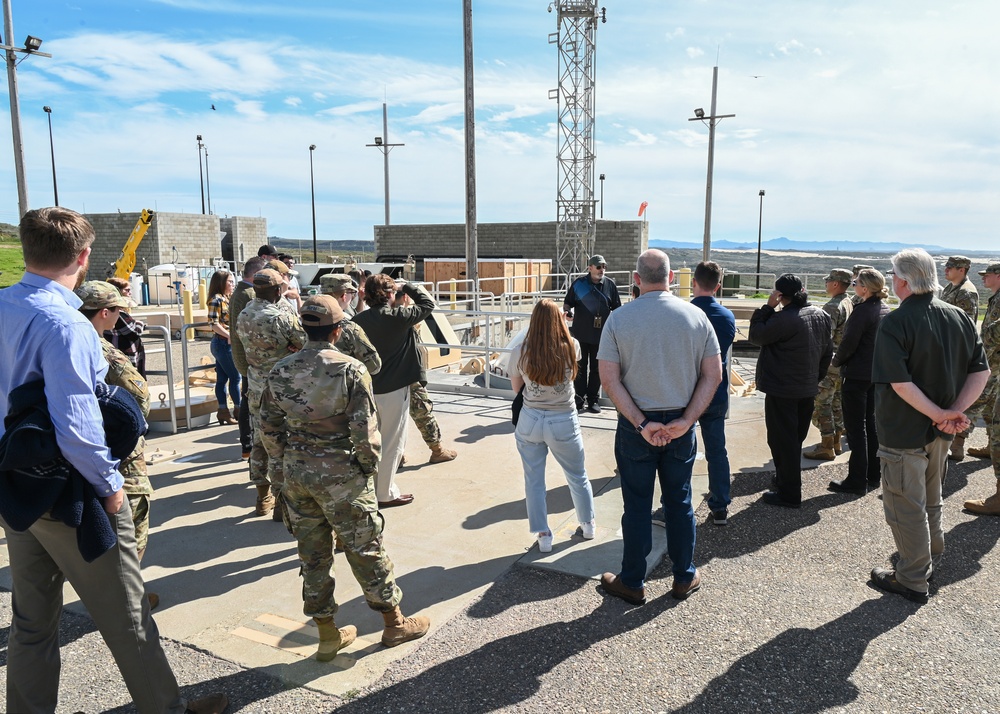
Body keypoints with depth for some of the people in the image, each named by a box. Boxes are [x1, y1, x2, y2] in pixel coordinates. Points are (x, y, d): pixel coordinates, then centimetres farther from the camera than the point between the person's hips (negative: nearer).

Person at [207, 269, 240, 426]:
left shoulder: (227, 299, 14)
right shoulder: (216, 299, -12)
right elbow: (213, 323, -19)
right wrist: (230, 336, -22)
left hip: (225, 344, 9)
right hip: (223, 343, -9)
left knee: (222, 378, 9)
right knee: (235, 376, -2)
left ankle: (223, 411, 13)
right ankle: (238, 410, 6)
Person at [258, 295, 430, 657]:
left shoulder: (280, 371, 0)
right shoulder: (351, 370, -16)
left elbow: (269, 426, 6)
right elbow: (364, 430, -17)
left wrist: (285, 465, 17)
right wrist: (369, 466, -1)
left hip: (296, 473, 5)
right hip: (340, 473, -5)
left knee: (312, 553, 15)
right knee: (366, 549, 10)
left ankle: (328, 635, 28)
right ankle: (395, 623, 26)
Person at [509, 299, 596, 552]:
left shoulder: (520, 352, -12)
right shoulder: (571, 348, -13)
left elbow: (516, 387, 3)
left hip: (530, 421, 0)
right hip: (564, 423, 0)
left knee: (534, 481, 13)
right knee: (578, 477, 21)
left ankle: (543, 536, 19)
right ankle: (588, 525, 38)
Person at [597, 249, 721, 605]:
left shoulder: (619, 318, -9)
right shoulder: (696, 316, -4)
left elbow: (609, 379, -13)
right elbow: (713, 375, -5)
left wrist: (641, 424, -13)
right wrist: (685, 420, -9)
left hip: (635, 427, -2)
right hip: (681, 424, 2)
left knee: (637, 505, 10)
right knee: (679, 501, 16)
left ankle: (632, 583, 23)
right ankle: (684, 578, 30)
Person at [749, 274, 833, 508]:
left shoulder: (784, 319, -24)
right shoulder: (821, 316, 5)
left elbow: (756, 336, -13)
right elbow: (827, 352, 14)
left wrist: (767, 307, -10)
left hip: (782, 391, -8)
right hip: (808, 390, 9)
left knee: (783, 441, 1)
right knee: (796, 439, 20)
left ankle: (788, 494, 7)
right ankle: (786, 479, 36)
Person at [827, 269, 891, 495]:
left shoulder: (862, 311, -20)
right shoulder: (885, 310, 6)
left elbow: (849, 343, -19)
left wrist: (836, 360, -1)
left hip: (856, 375, -8)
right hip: (877, 373, 9)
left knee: (856, 428, -1)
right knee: (871, 423, 17)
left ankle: (857, 481, 4)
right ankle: (873, 475, 26)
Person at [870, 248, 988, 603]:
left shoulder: (895, 323, -20)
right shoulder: (958, 317, 1)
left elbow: (900, 383, -28)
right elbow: (981, 371, -1)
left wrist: (940, 414, -19)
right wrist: (954, 412, -10)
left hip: (903, 431, -7)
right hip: (939, 431, 7)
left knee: (905, 506, 6)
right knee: (931, 500, 24)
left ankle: (912, 580, 18)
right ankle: (931, 560, 39)